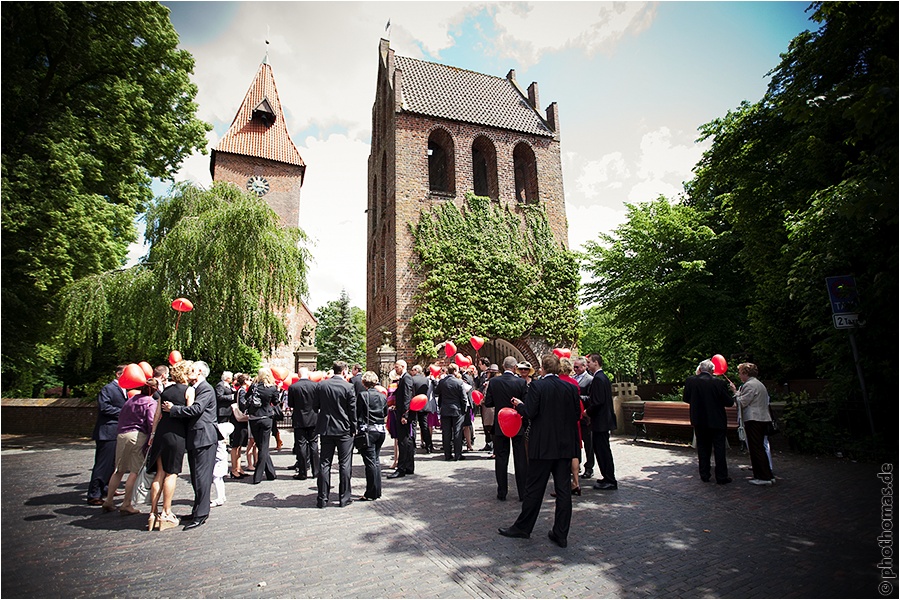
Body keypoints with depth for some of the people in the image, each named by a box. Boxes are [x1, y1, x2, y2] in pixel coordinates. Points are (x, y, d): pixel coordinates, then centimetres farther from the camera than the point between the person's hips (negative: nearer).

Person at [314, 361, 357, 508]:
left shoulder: (321, 385, -2)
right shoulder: (348, 387, -12)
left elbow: (315, 407, 6)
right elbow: (352, 410, -7)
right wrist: (353, 428, 4)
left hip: (325, 429, 3)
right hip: (344, 430, -3)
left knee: (324, 463, 10)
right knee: (344, 464, 6)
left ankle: (322, 498, 15)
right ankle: (344, 498, 12)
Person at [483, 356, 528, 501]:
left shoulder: (493, 381, -8)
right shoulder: (521, 382, -12)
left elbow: (488, 403, -5)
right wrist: (526, 424, 4)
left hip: (500, 426, 1)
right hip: (518, 425, -1)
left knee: (501, 459, 11)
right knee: (520, 460, 9)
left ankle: (502, 492, 17)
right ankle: (523, 493, 15)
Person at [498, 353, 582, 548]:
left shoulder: (537, 386, -12)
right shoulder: (570, 388, 2)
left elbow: (529, 413, -17)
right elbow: (577, 415, 5)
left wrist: (519, 404, 2)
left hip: (543, 446, -4)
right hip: (566, 446, 5)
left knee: (534, 488, 6)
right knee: (564, 490, 10)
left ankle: (522, 527, 19)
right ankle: (561, 535, 18)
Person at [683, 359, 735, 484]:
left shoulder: (690, 381, -10)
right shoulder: (719, 383, -15)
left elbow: (686, 399, 1)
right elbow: (729, 402, -8)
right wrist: (733, 395, 13)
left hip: (699, 421, 2)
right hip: (717, 421, -2)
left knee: (702, 447, 13)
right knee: (719, 448, 8)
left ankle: (704, 475, 17)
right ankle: (721, 476, 12)